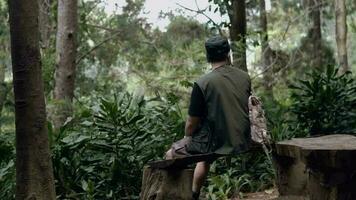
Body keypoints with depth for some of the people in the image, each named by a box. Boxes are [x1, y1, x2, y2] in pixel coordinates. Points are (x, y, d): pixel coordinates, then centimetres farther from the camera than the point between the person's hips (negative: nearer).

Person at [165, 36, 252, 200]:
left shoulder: (202, 83, -16)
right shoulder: (245, 77, 0)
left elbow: (192, 123, -10)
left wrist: (187, 138, 11)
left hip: (216, 143, -6)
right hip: (242, 141, 6)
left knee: (171, 155, 16)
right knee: (205, 158, 35)